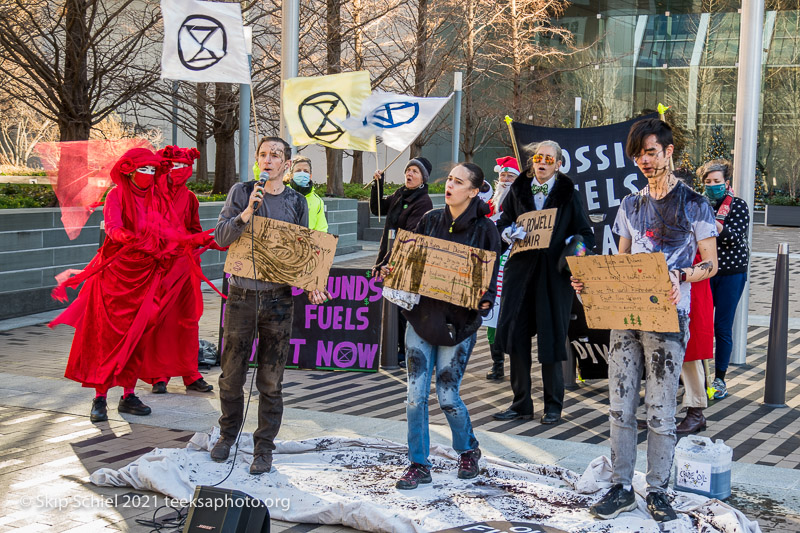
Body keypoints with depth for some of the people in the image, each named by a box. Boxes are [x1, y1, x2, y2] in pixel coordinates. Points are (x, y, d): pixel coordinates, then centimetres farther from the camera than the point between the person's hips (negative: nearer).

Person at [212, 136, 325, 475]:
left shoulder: (296, 202, 7)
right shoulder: (241, 193, 3)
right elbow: (221, 237, -5)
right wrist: (247, 213, -20)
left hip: (278, 298, 0)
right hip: (241, 294, 0)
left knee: (270, 381, 4)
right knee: (232, 373, 7)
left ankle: (264, 447, 14)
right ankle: (228, 434, 28)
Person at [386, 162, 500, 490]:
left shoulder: (484, 229, -3)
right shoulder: (431, 220, 7)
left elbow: (491, 275, -3)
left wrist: (485, 301, -21)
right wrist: (393, 273, -6)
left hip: (459, 323, -3)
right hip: (422, 316, 3)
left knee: (447, 396, 1)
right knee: (416, 394, 1)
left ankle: (468, 451, 29)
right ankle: (419, 465, 14)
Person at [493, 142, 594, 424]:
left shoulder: (567, 193, 4)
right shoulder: (519, 189, 10)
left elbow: (586, 233, 3)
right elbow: (502, 223, 9)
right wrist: (508, 233, -13)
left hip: (553, 273, -2)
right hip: (520, 270, 2)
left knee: (551, 337, 1)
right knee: (516, 335, 2)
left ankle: (553, 405, 14)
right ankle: (521, 403, 13)